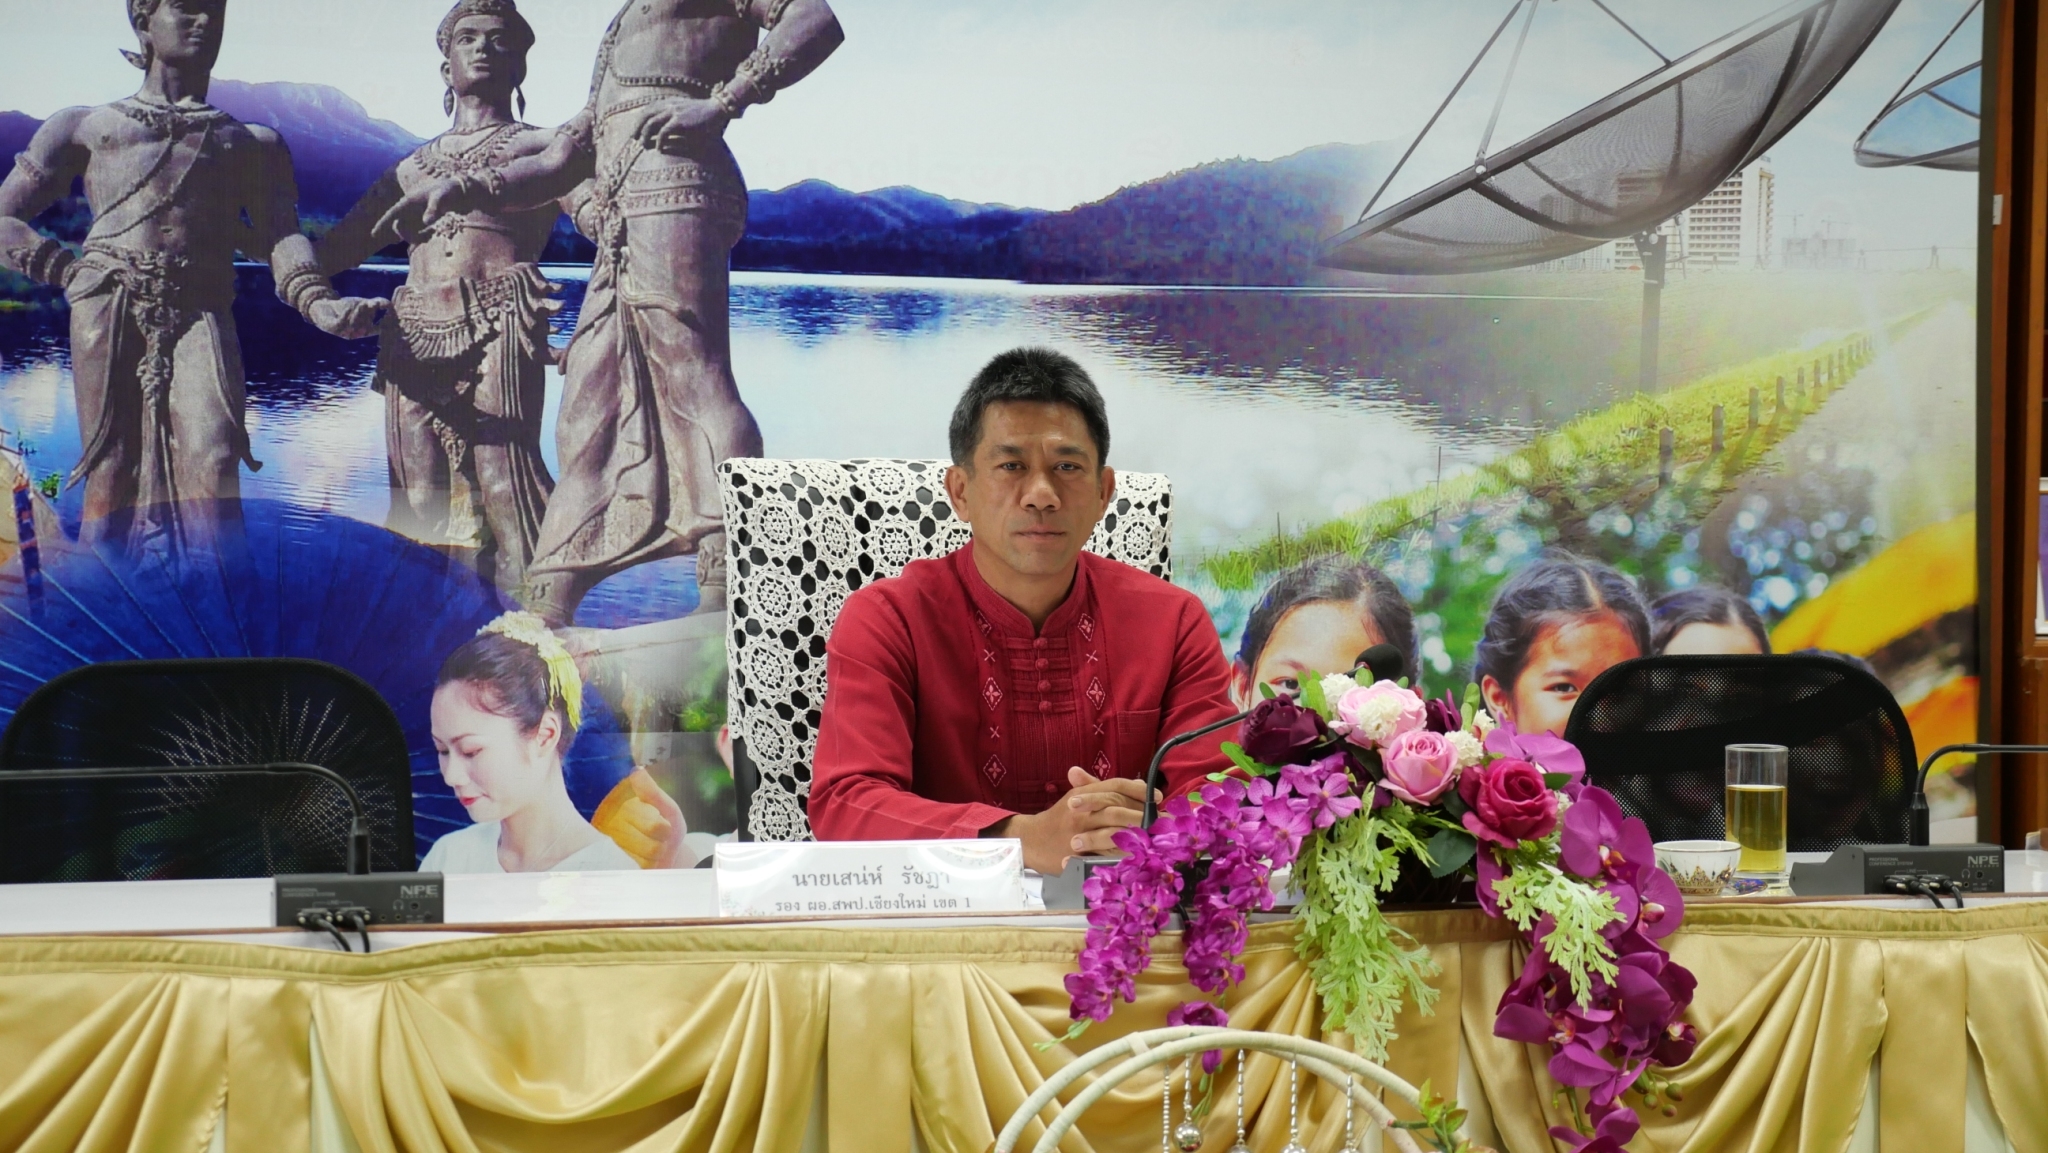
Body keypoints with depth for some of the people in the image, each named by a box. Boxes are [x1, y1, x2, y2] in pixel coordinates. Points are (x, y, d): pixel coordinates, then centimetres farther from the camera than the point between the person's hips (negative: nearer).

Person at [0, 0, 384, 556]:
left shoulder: (255, 144, 27)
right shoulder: (86, 127, 25)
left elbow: (281, 236, 10)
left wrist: (319, 303, -12)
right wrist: (69, 268, 4)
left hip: (200, 315, 0)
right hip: (109, 311, 0)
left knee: (213, 463, -21)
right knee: (114, 473, -9)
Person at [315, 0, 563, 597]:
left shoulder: (540, 147, 15)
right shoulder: (415, 168, 27)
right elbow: (337, 248, 31)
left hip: (497, 326, -5)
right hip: (416, 334, 5)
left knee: (501, 476, -19)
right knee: (421, 492, -3)